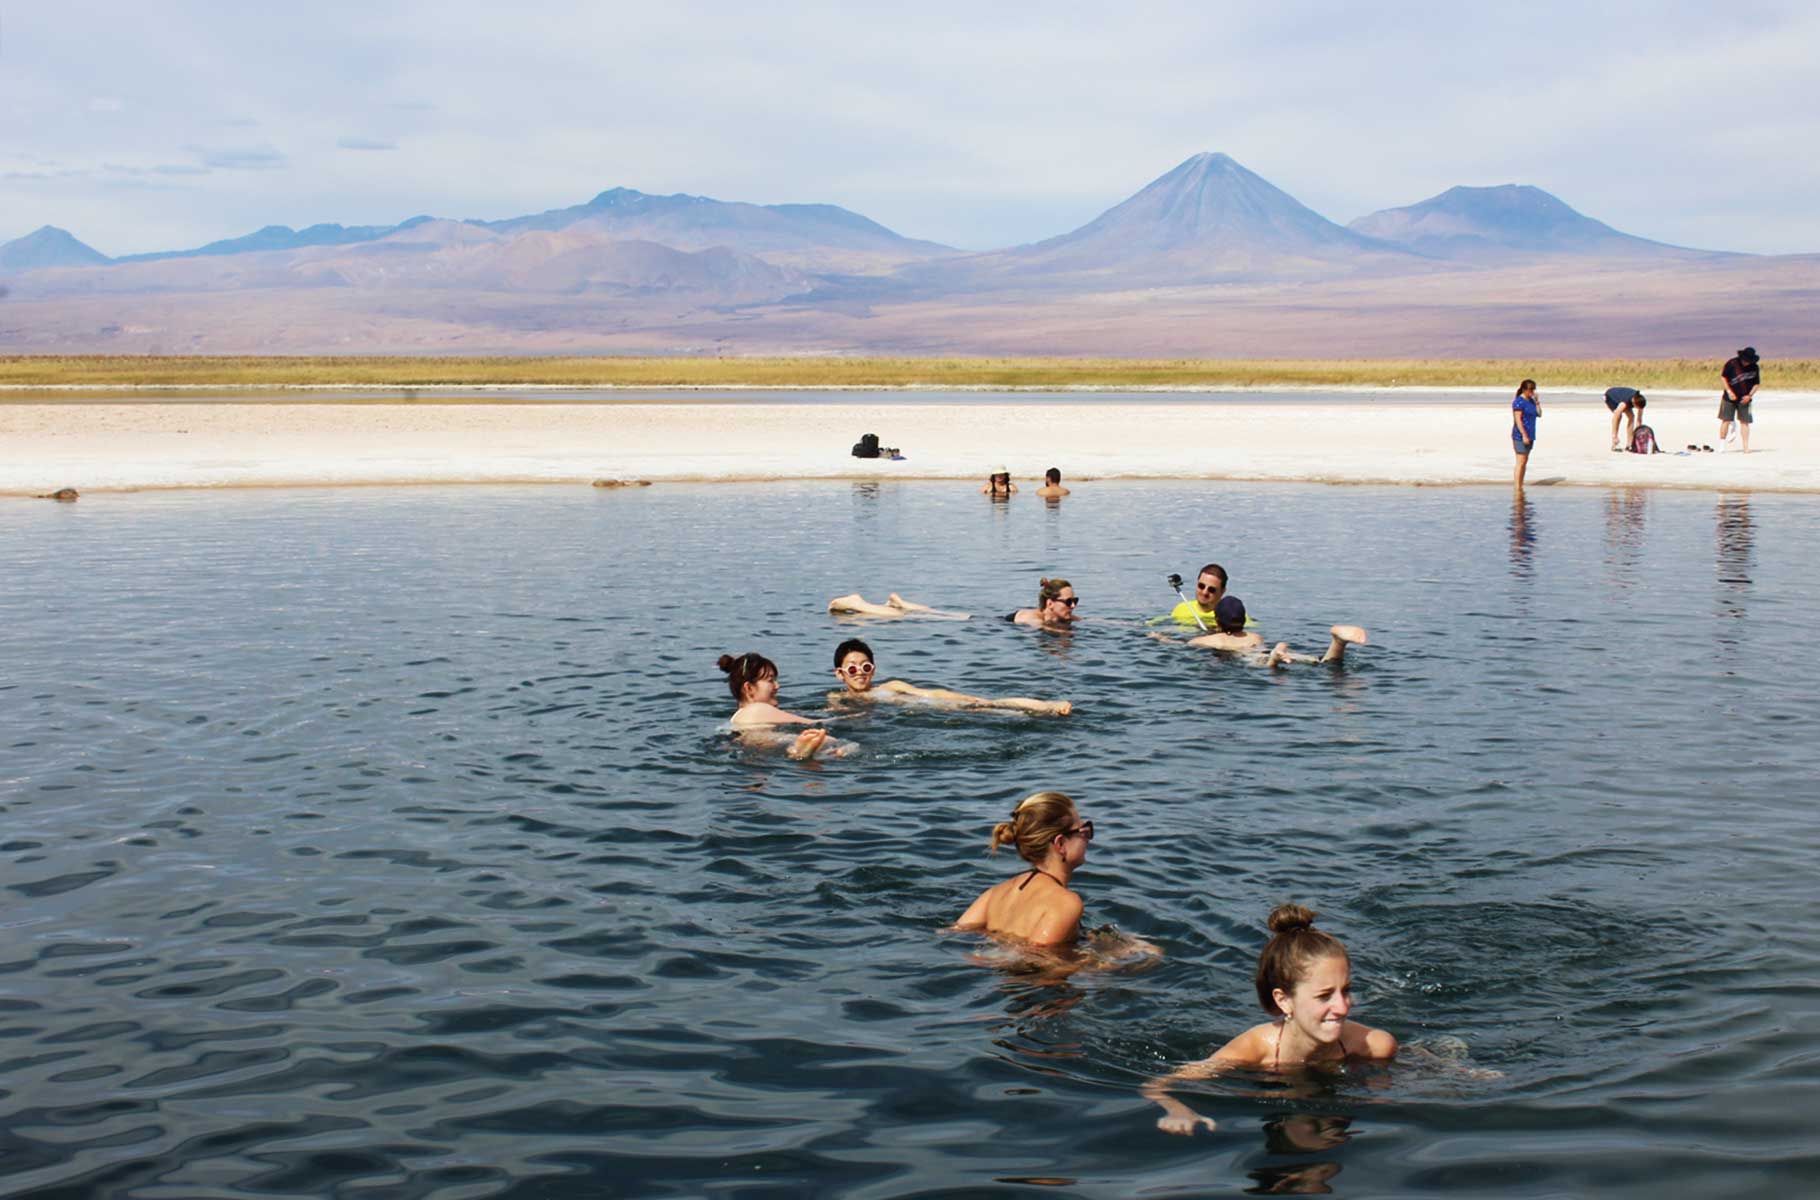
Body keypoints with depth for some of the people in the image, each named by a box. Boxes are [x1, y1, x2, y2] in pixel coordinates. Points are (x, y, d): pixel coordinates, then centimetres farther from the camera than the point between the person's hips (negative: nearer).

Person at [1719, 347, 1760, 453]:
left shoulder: (1754, 367, -2)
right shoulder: (1732, 363, -10)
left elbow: (1756, 383, 6)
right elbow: (1723, 376, -1)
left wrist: (1749, 395, -9)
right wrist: (1729, 391, -8)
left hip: (1744, 399, 2)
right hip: (1730, 397, -1)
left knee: (1744, 422, -1)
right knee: (1726, 420, -2)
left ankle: (1745, 447, 2)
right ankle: (1721, 445, 7)